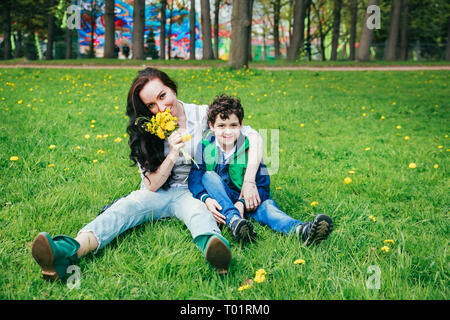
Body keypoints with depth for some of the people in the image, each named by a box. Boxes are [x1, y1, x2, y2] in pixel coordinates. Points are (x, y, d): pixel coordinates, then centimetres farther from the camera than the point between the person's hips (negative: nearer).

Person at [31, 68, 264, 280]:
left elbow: (253, 137, -7)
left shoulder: (203, 115, -5)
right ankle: (68, 252, -58)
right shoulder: (146, 131, -1)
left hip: (192, 192, -1)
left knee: (198, 211, -38)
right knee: (123, 208, -30)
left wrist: (249, 182, -18)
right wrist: (172, 156, -22)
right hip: (157, 193, 1)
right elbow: (152, 185, -4)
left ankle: (212, 246, -75)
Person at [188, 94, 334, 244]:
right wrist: (206, 199, -34)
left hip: (246, 199, -1)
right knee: (209, 176, -26)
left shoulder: (249, 148, -8)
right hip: (219, 201, 1)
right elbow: (194, 178, -13)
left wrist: (242, 203, -30)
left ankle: (300, 230, -59)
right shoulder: (205, 147, -7)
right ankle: (233, 220, -45)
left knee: (266, 204, -31)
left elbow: (263, 185, -12)